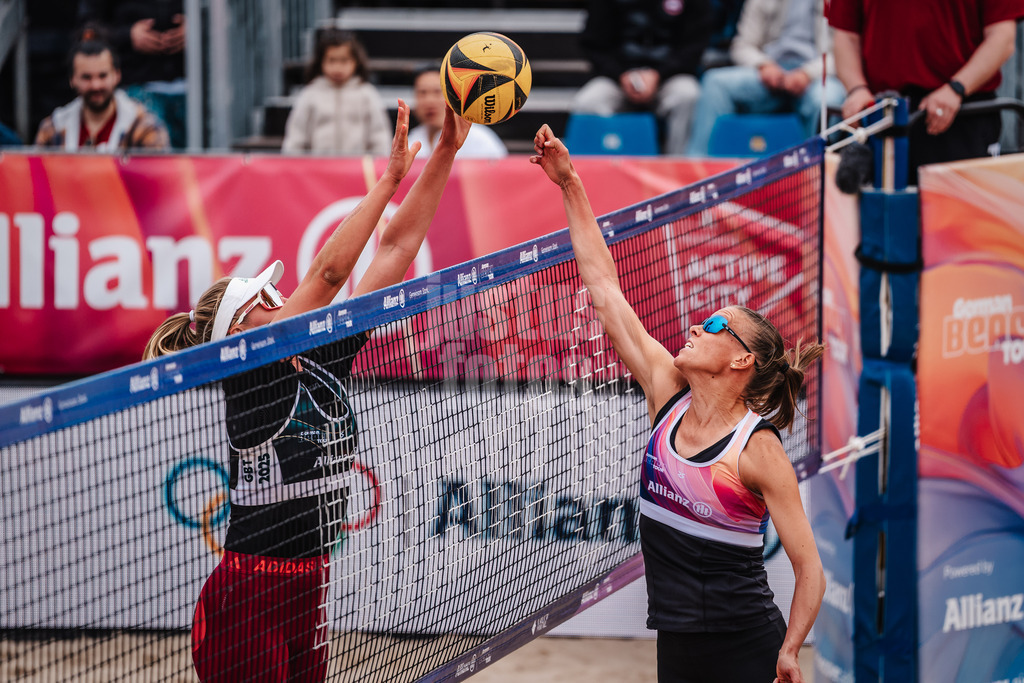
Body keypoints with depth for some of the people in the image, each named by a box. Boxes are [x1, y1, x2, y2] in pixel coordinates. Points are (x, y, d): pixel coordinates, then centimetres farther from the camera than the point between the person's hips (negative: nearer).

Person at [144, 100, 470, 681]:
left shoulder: (324, 361, 7)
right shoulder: (249, 378, -11)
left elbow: (396, 248, 6)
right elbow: (330, 271, -20)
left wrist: (446, 153, 3)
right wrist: (390, 180, -20)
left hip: (309, 590, 7)